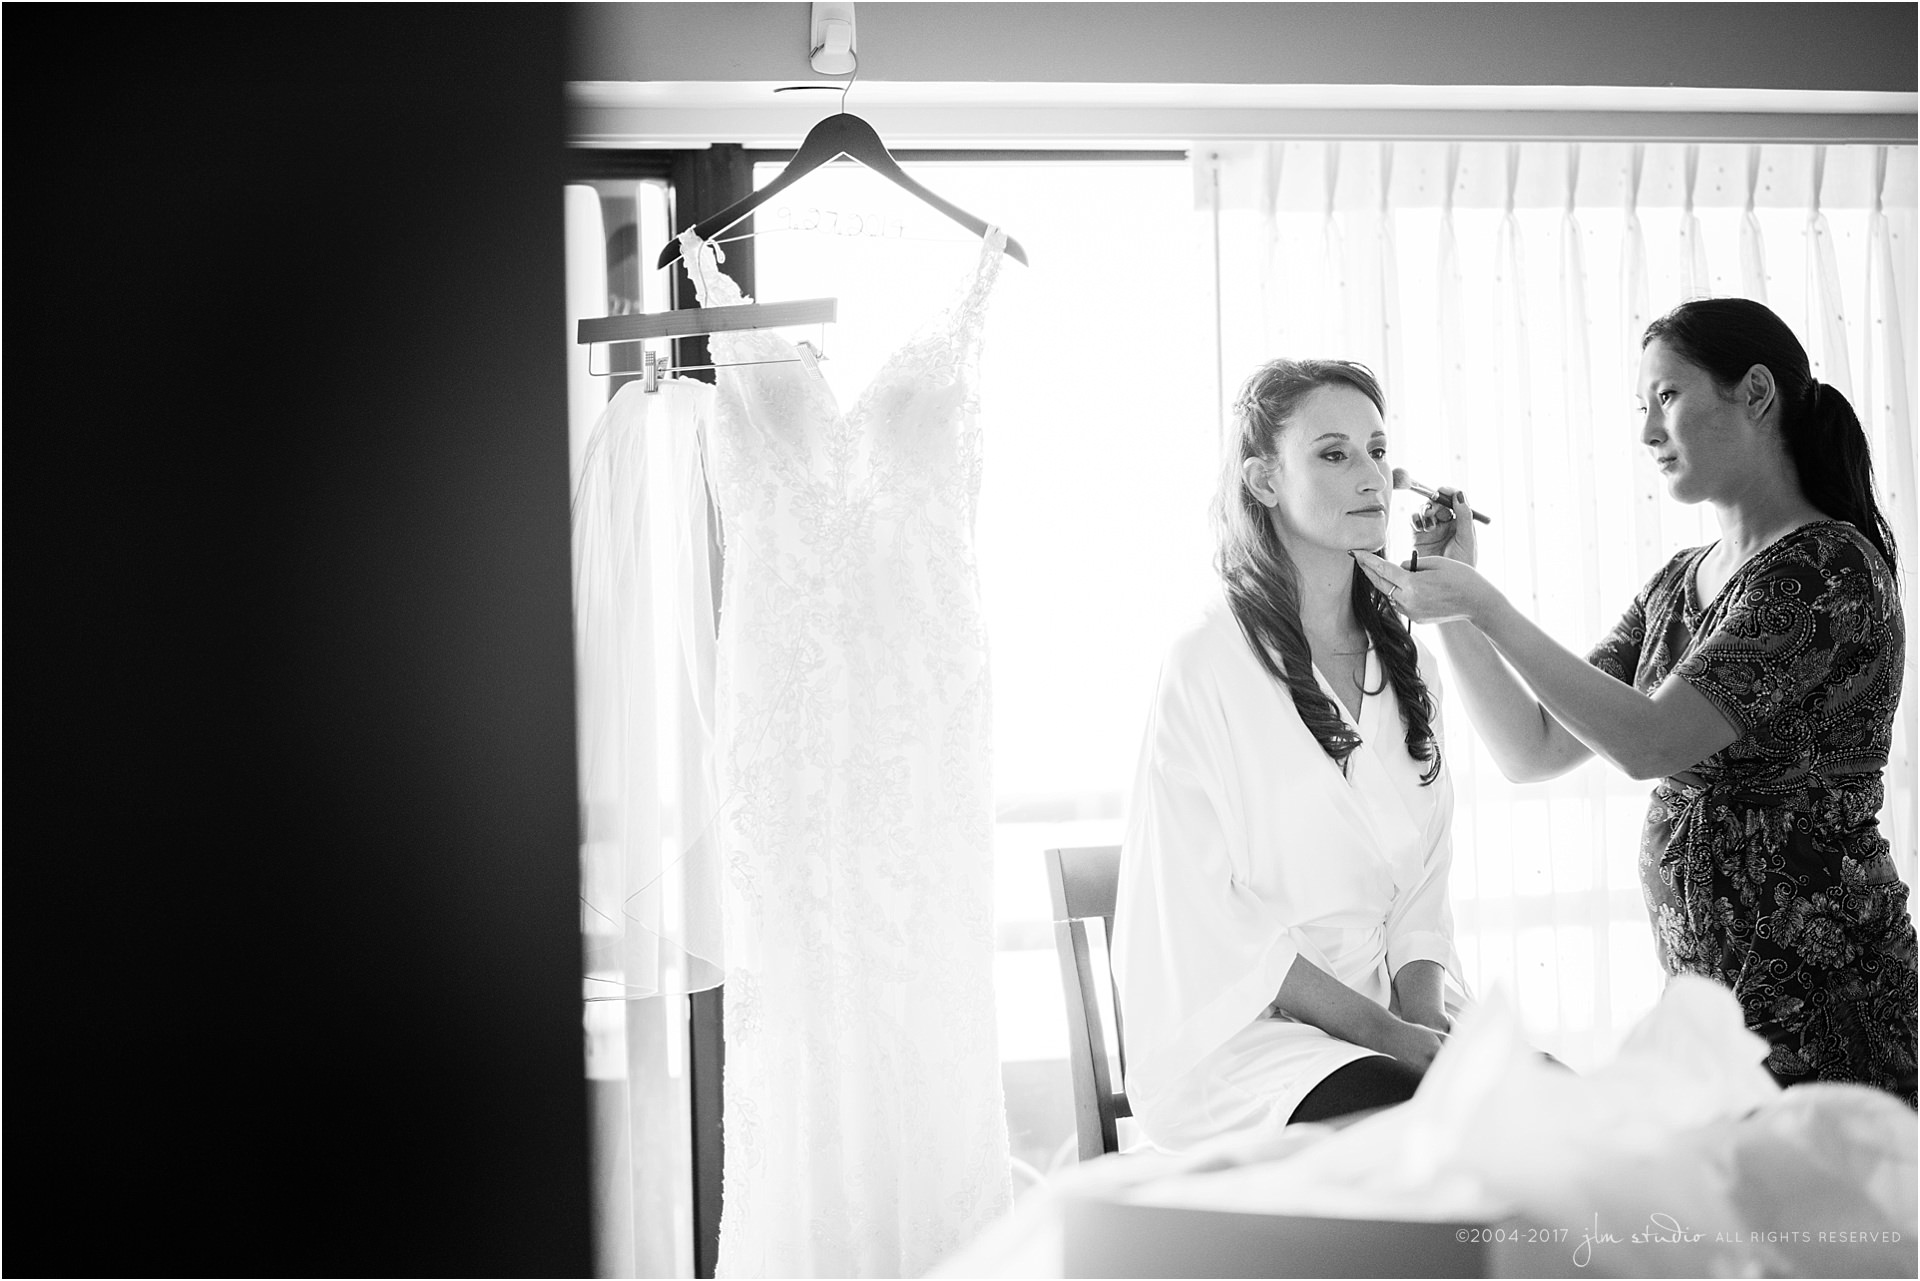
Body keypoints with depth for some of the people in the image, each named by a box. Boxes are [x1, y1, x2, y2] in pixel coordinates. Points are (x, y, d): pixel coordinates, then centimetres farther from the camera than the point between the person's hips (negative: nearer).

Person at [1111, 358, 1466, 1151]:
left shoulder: (1406, 665, 14)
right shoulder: (1206, 665, -7)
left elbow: (1420, 894, 13)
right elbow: (1208, 923, -11)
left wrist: (1427, 1016, -7)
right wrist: (1383, 1031, -15)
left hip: (1381, 1012, 6)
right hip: (1232, 1030, -6)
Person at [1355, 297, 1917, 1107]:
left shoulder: (1827, 566, -12)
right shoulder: (1677, 586, 13)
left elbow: (1649, 743, -21)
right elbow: (1532, 751, 9)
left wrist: (1484, 607, -18)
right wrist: (1451, 594, 1)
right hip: (1705, 1003, 7)